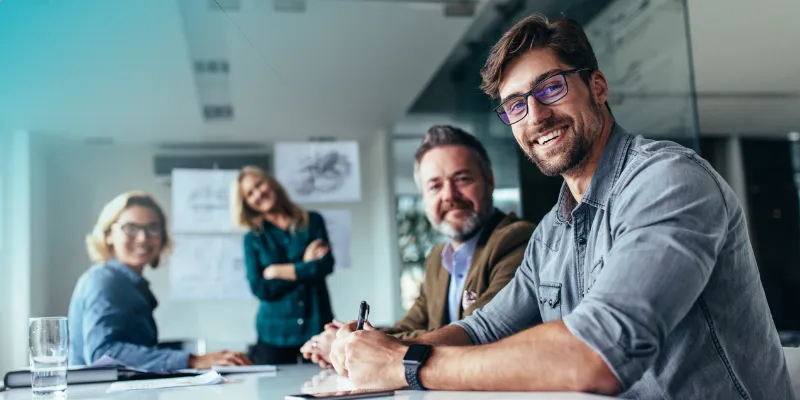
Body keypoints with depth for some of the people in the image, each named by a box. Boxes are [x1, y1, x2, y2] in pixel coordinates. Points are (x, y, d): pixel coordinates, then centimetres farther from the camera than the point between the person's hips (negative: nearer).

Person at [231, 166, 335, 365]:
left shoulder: (313, 222, 6)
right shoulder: (253, 239, 6)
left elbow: (326, 264, -8)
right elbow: (260, 289, -5)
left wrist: (278, 271, -4)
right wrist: (305, 267, -7)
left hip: (317, 327, 0)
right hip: (274, 334, 1)